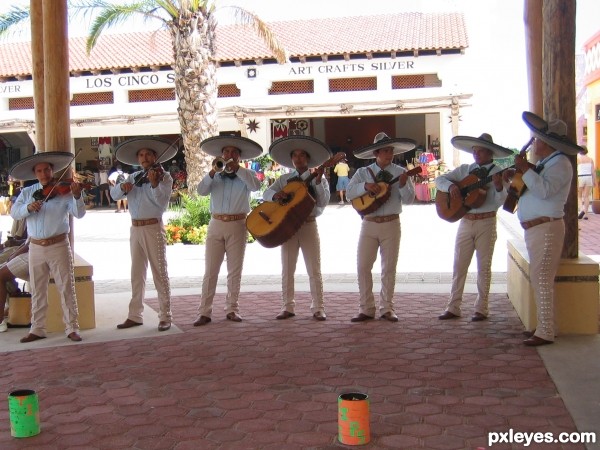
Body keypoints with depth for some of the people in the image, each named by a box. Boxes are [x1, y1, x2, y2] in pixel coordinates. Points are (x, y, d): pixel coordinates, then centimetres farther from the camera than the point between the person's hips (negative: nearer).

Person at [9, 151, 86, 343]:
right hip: (36, 248, 4)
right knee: (37, 291, 11)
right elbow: (14, 212, -1)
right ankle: (37, 329, 21)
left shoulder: (63, 191, -4)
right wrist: (28, 207, -21)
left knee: (66, 288, 1)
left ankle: (72, 328, 7)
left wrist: (77, 196, -31)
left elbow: (79, 214, -13)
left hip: (59, 246, -4)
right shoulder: (27, 192, 7)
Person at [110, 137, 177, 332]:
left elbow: (162, 203, -15)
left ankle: (165, 317, 3)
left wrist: (154, 183, -30)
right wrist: (122, 186, -16)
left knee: (159, 273, -2)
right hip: (135, 229, 5)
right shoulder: (133, 177, 13)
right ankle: (135, 315, 18)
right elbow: (114, 194, 5)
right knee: (136, 274, 10)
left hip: (153, 228, -5)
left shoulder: (164, 177, -2)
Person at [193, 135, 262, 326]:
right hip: (216, 224, 1)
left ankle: (232, 309, 15)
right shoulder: (215, 176, 12)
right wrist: (212, 172, -20)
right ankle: (204, 312, 0)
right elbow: (201, 190, -6)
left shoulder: (247, 174, 8)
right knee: (210, 271, -1)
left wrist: (237, 169, -22)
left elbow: (256, 185, -14)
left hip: (238, 226, -1)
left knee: (234, 270, 5)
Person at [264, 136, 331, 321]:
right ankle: (288, 307, 12)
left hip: (309, 225, -2)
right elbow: (266, 193, 2)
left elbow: (323, 202, -9)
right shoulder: (284, 179, 11)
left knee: (314, 269, -1)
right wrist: (276, 195, -20)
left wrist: (318, 181, -20)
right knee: (287, 269, 5)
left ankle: (318, 308, 4)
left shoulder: (318, 179, 5)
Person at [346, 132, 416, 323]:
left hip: (391, 224, -1)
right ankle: (366, 309, 8)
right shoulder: (363, 173, 4)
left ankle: (386, 308, 14)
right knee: (363, 266, -1)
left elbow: (409, 200, -4)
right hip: (369, 224, 1)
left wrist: (403, 185, -21)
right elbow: (349, 193, -7)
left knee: (389, 268, 4)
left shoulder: (400, 173, 3)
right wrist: (366, 186, -22)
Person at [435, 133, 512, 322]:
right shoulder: (464, 170, 8)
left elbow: (500, 201, -13)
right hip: (465, 222, 4)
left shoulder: (498, 173, -3)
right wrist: (451, 185, -13)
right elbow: (439, 179, 6)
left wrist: (499, 187, -32)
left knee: (483, 267, 5)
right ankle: (453, 308, 12)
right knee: (459, 266, 5)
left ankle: (481, 309, 14)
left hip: (486, 223, -3)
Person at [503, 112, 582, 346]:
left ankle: (545, 333, -7)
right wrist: (515, 176, 10)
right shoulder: (545, 163, 19)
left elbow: (544, 190, -25)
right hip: (535, 228, 10)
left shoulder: (560, 163, -11)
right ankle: (543, 327, 20)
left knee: (541, 280, -10)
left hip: (546, 228, -10)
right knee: (540, 280, 13)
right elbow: (533, 188, 23)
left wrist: (525, 169, -23)